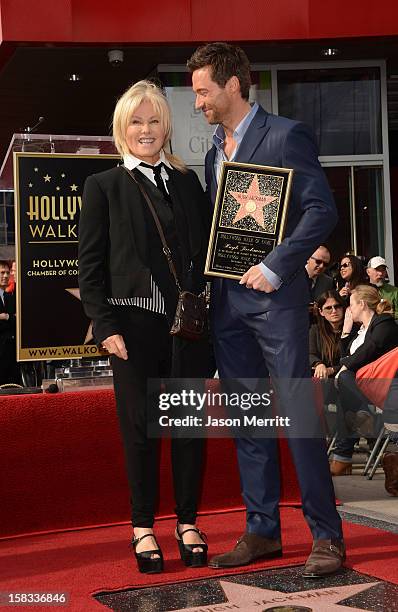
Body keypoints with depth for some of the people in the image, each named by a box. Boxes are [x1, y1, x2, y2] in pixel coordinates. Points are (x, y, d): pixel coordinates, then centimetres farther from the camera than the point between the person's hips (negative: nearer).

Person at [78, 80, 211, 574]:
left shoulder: (187, 182, 13)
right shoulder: (104, 186, 5)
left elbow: (206, 250, 14)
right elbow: (90, 264, 0)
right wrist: (105, 326, -8)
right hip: (134, 325, -3)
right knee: (140, 427, 3)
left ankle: (187, 523, 19)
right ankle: (143, 527, 15)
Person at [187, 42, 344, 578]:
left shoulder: (286, 136, -5)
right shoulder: (215, 151, 18)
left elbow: (323, 211, -13)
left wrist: (274, 268, -18)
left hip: (274, 297, -7)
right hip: (226, 301, 7)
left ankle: (326, 535, 4)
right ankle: (262, 531, 18)